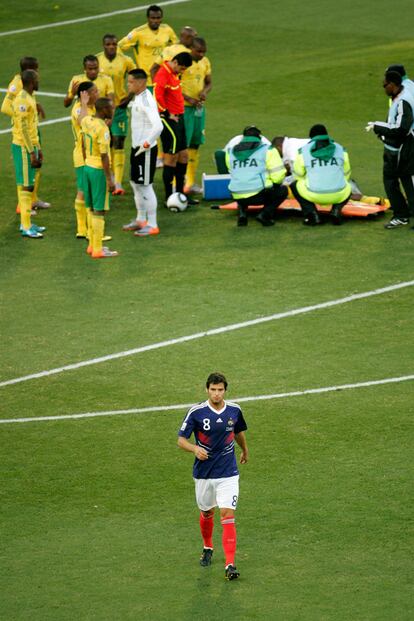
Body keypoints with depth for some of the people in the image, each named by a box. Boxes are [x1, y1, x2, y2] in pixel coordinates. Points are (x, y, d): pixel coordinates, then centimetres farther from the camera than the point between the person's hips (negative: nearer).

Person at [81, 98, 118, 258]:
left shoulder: (86, 121, 4)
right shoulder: (102, 129, -20)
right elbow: (104, 156, -21)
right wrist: (109, 179, -18)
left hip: (87, 167, 8)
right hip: (99, 171, -8)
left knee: (92, 209, 16)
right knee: (99, 210, -3)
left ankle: (92, 245, 23)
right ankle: (97, 250, 0)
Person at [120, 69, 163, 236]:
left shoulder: (146, 101, -22)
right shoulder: (136, 98, 8)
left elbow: (158, 126, -32)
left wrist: (146, 144, -23)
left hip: (146, 150, -10)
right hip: (136, 147, 10)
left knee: (145, 186, -3)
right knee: (135, 183, 18)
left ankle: (152, 225, 5)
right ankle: (141, 219, 31)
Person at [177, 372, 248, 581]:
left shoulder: (234, 410, -3)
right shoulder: (196, 412, -12)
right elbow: (181, 440, -9)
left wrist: (245, 450, 35)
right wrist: (195, 448, -29)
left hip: (228, 473, 0)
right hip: (204, 472, 0)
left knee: (228, 515, -12)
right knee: (207, 513, 18)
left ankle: (230, 564, -15)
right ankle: (207, 548, 46)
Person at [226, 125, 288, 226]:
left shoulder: (230, 152, 13)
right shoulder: (267, 150, 0)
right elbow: (278, 176, -4)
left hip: (238, 198, 4)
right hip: (260, 195, -4)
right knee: (282, 190, 24)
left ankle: (242, 214, 13)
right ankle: (265, 215, 2)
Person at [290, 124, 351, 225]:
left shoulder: (303, 151, 7)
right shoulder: (340, 149, 14)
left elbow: (299, 175, 17)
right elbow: (346, 174, 25)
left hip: (314, 196, -2)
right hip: (338, 195, 2)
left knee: (294, 186, 27)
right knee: (348, 188, 36)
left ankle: (311, 213, 7)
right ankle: (336, 210, 7)